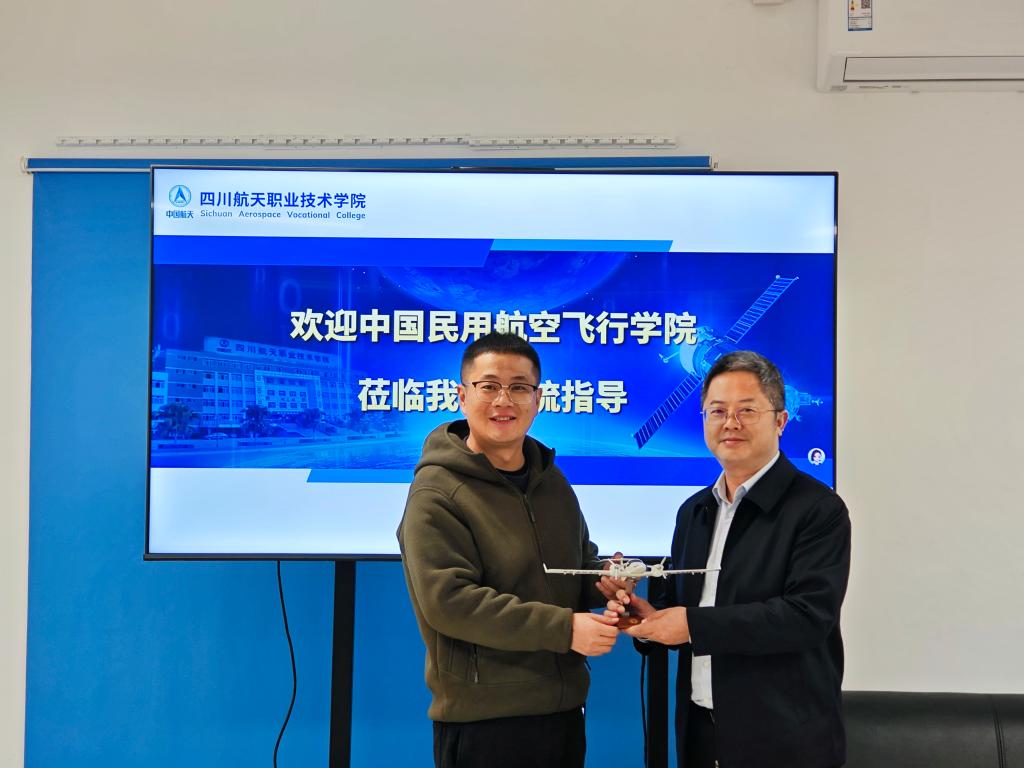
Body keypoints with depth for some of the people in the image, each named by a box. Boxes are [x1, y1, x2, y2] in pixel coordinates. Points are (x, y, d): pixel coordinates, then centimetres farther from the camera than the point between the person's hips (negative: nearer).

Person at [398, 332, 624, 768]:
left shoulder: (551, 481, 12)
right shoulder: (436, 494, -13)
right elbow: (447, 600, -22)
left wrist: (601, 582, -2)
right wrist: (563, 628, -23)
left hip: (563, 708, 7)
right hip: (482, 719, -7)